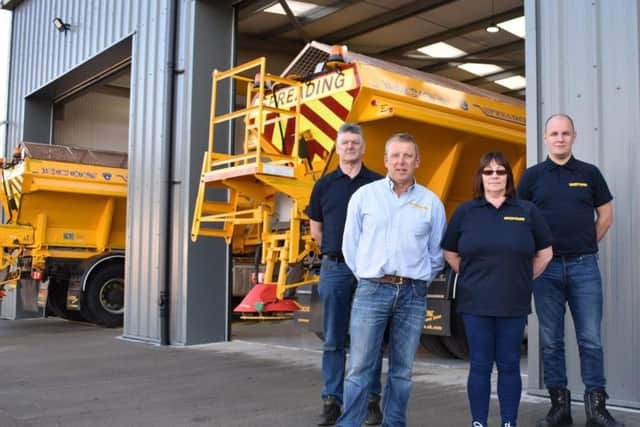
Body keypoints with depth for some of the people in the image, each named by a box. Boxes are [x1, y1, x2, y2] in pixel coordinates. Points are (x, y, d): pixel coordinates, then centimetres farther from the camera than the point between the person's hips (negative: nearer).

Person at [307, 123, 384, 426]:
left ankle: (372, 401, 14)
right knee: (333, 340, 6)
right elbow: (316, 229, 15)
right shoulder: (324, 185, 8)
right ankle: (332, 401, 13)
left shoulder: (377, 184, 3)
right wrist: (337, 250, 12)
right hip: (334, 268, 1)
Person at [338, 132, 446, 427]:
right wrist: (368, 278, 8)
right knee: (360, 368, -2)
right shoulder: (364, 195, 3)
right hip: (371, 290, -1)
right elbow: (350, 245, 8)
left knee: (402, 370, 9)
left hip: (412, 294, 2)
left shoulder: (431, 203, 6)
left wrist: (419, 281, 10)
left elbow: (437, 253, 13)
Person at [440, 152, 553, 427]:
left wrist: (522, 279, 6)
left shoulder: (527, 211, 4)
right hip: (476, 304, 0)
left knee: (509, 365, 8)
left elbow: (545, 253, 10)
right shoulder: (465, 212, 3)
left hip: (514, 304, 1)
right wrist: (472, 278, 5)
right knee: (480, 366, 5)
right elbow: (450, 253, 10)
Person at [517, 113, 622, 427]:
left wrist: (585, 245, 7)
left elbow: (606, 215, 13)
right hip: (546, 267, 0)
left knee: (591, 339, 1)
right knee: (551, 341, 6)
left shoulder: (590, 174, 7)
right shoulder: (532, 176, 5)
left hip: (584, 266, 0)